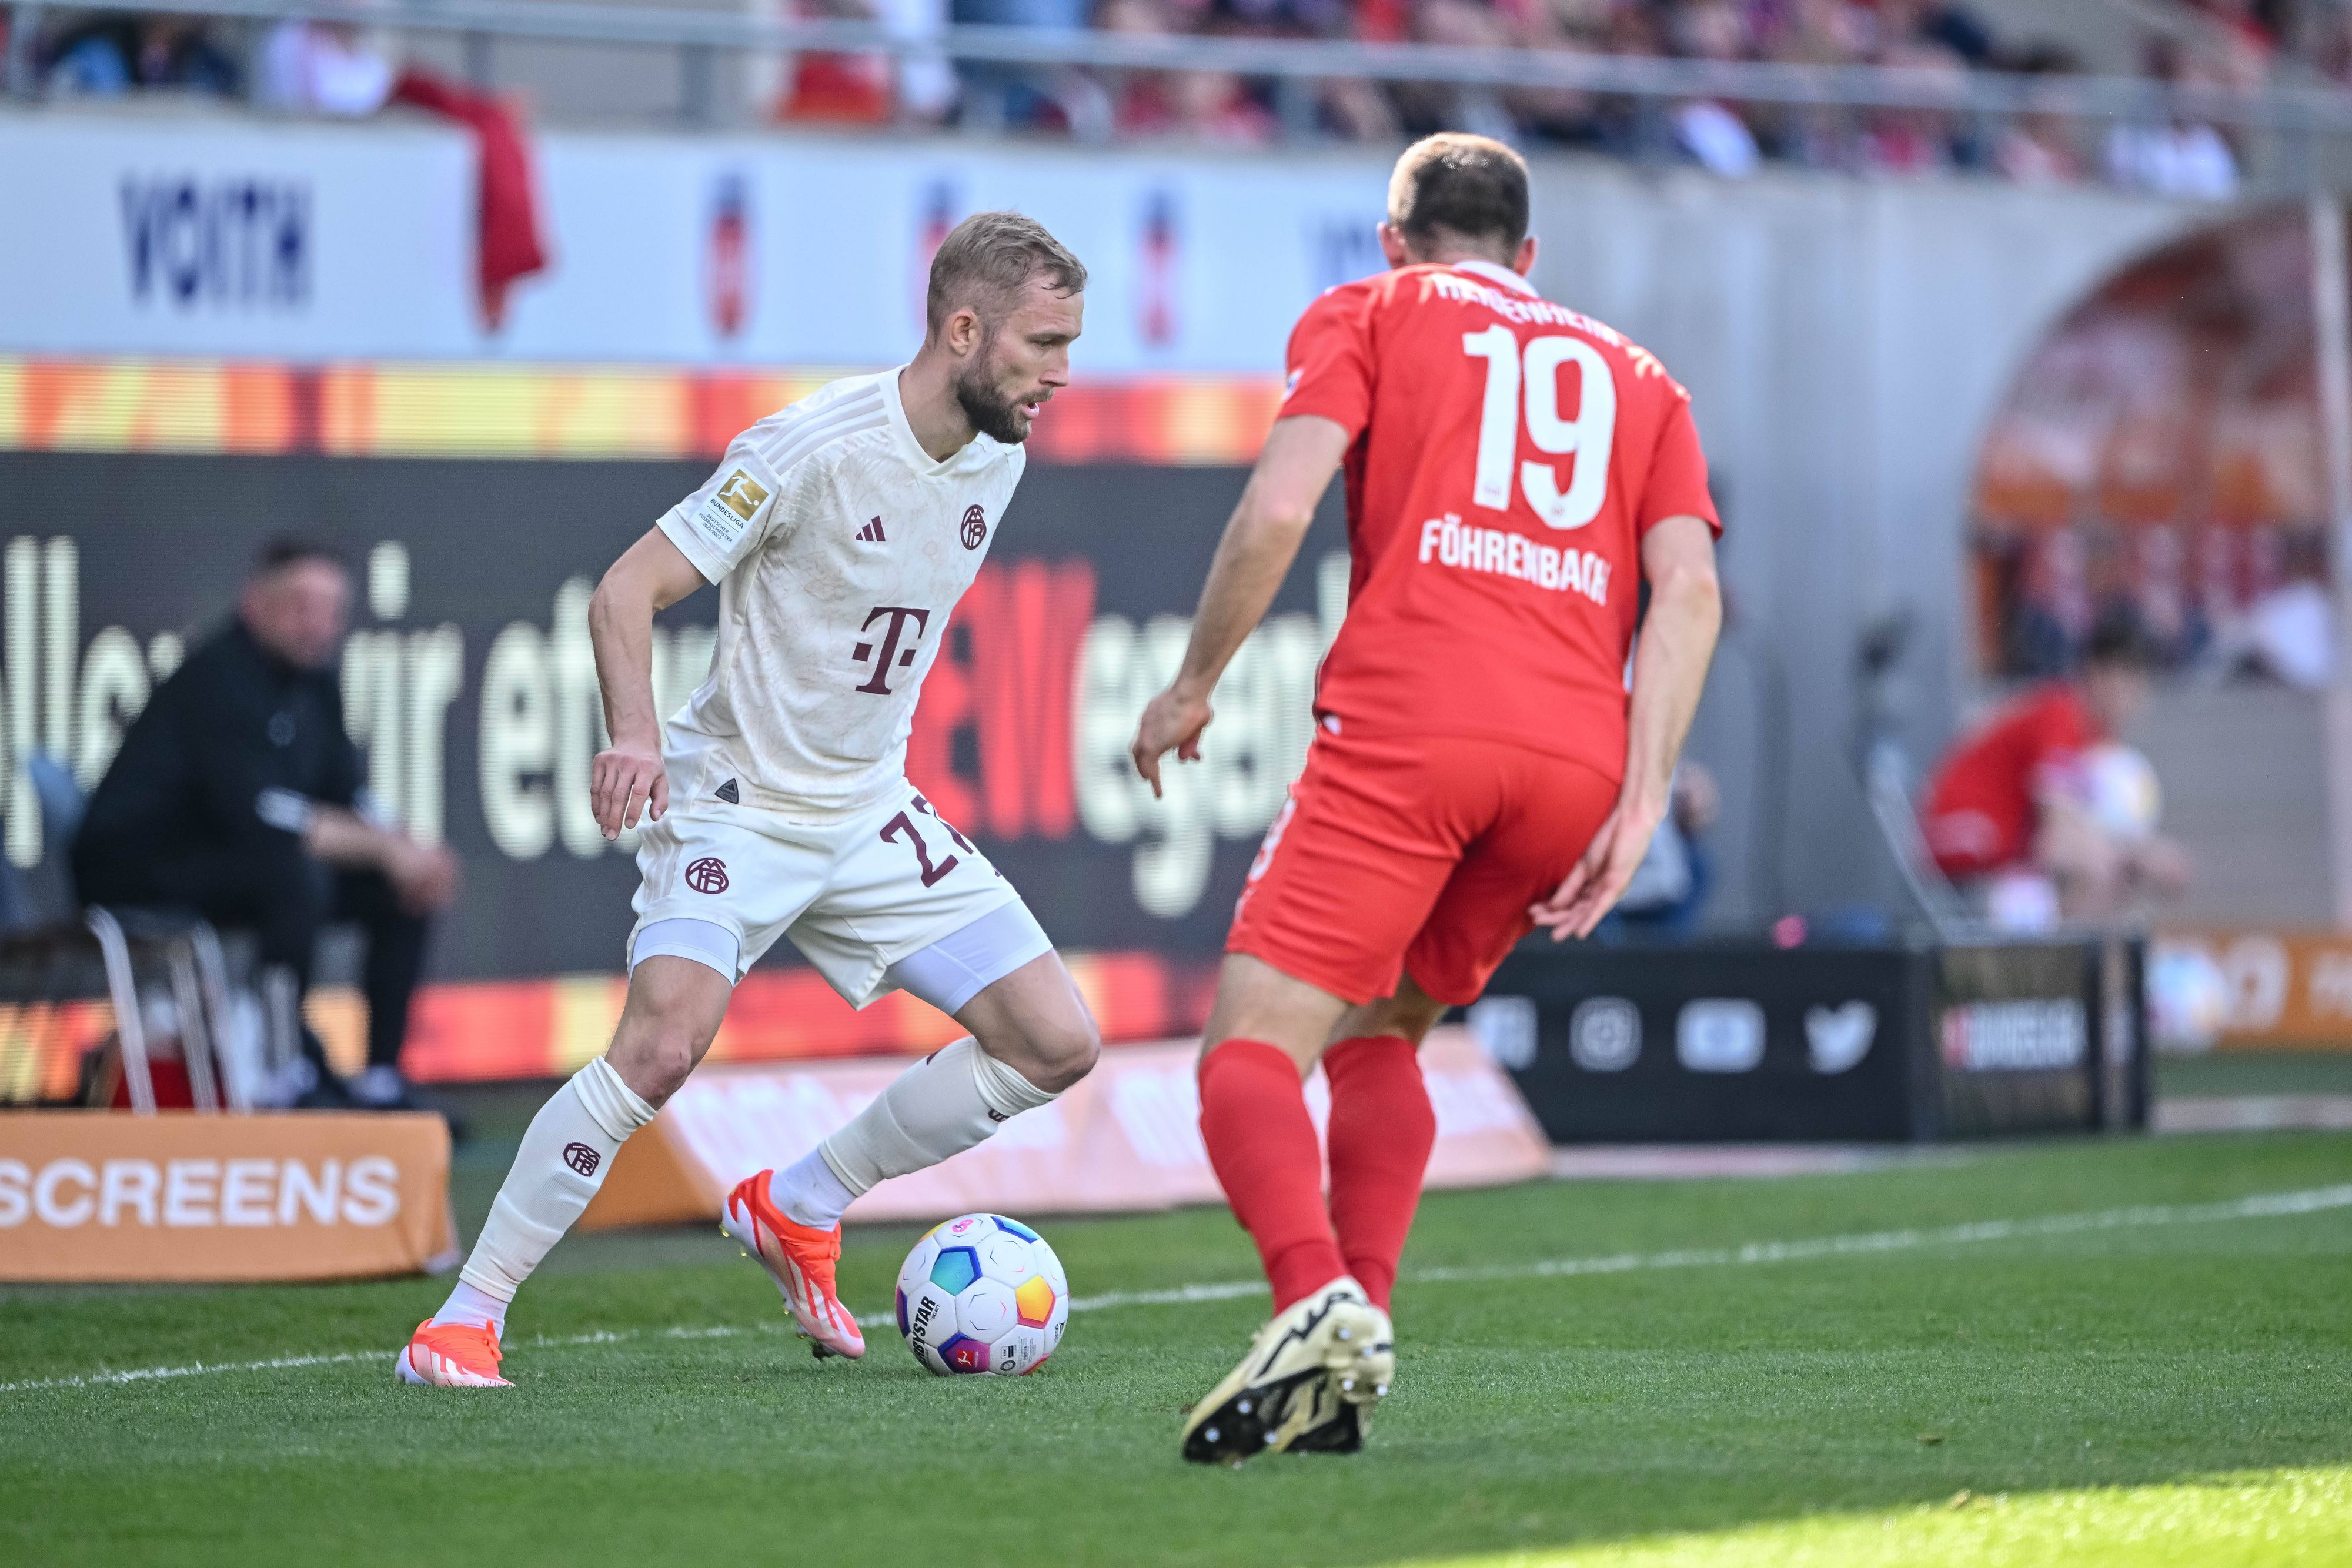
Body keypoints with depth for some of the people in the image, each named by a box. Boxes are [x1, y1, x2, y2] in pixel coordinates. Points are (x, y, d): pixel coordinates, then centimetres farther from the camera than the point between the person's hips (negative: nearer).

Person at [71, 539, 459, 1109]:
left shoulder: (312, 682, 7)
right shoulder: (219, 678, -21)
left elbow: (347, 804, 8)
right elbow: (257, 815, -31)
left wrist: (408, 851, -13)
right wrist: (385, 846, -26)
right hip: (135, 870, -9)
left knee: (401, 886, -1)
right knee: (295, 872, -35)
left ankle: (382, 1079, 0)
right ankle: (290, 1071, -24)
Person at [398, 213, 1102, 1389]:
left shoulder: (996, 460, 2)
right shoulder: (813, 449, -20)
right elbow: (626, 591, -19)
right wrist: (636, 736, -35)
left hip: (870, 816, 7)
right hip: (735, 798, -7)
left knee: (1056, 1045, -1)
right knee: (662, 1041, -28)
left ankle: (797, 1208, 17)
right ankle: (467, 1317, -15)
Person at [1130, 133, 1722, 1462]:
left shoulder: (1368, 316, 17)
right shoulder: (1638, 379, 27)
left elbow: (1279, 510, -1)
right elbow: (1689, 591, 10)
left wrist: (1194, 686, 11)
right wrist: (1639, 806, 3)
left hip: (1407, 728, -5)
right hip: (1576, 760, 5)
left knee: (1252, 1049, -7)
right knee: (1379, 1032, 23)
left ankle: (1321, 1301, -35)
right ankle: (1353, 1340, 7)